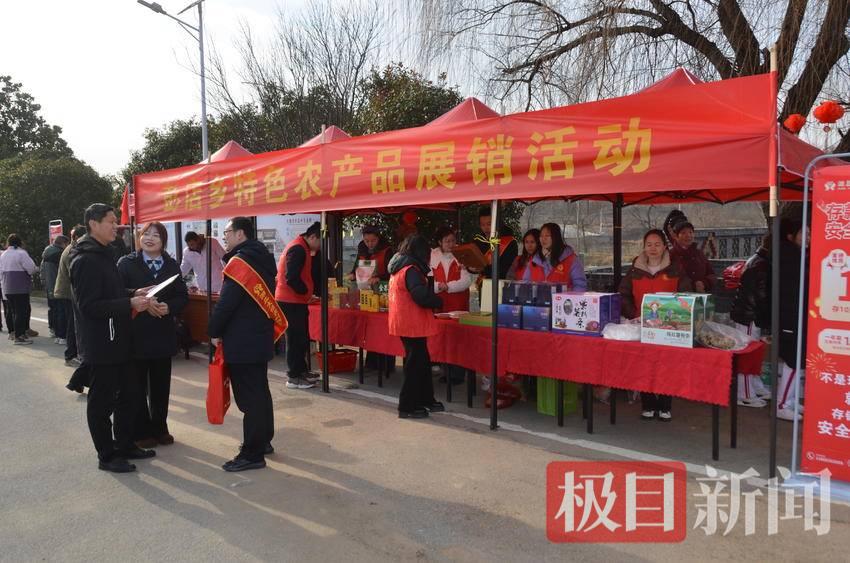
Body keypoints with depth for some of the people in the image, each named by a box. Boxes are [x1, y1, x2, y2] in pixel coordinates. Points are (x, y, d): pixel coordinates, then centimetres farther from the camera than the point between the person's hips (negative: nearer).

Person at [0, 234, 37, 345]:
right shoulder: (21, 253, -12)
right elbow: (31, 268, -16)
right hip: (21, 288, -8)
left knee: (14, 311, 14)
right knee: (21, 311, -4)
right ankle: (19, 336, -4)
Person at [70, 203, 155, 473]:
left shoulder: (104, 255, 14)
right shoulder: (85, 260, -17)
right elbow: (89, 305, -22)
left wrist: (133, 293, 6)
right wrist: (130, 303, -24)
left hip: (117, 341, 10)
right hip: (100, 343, -10)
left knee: (128, 393, 17)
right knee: (102, 400, 3)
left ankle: (125, 445, 30)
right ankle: (107, 456, 15)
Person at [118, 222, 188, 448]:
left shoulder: (171, 265, 7)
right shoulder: (126, 263, -3)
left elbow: (183, 296, 4)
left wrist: (169, 307, -14)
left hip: (163, 335, 3)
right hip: (135, 334, -3)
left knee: (161, 386, 12)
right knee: (137, 386, 6)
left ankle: (159, 428, 26)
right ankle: (140, 432, 19)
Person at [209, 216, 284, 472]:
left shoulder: (240, 261, -16)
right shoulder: (262, 258, 12)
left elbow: (226, 302, -19)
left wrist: (215, 332, -8)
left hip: (241, 341, -10)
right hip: (260, 337, 10)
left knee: (248, 397, -4)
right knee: (259, 391, 18)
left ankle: (252, 454, 2)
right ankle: (263, 440, 31)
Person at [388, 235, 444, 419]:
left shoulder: (398, 268, 13)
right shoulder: (411, 269, -17)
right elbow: (422, 296, -26)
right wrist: (439, 302, -8)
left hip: (403, 322, 10)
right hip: (413, 324, -10)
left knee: (422, 362, 18)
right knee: (415, 365, 0)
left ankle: (426, 400, 28)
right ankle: (407, 407, 7)